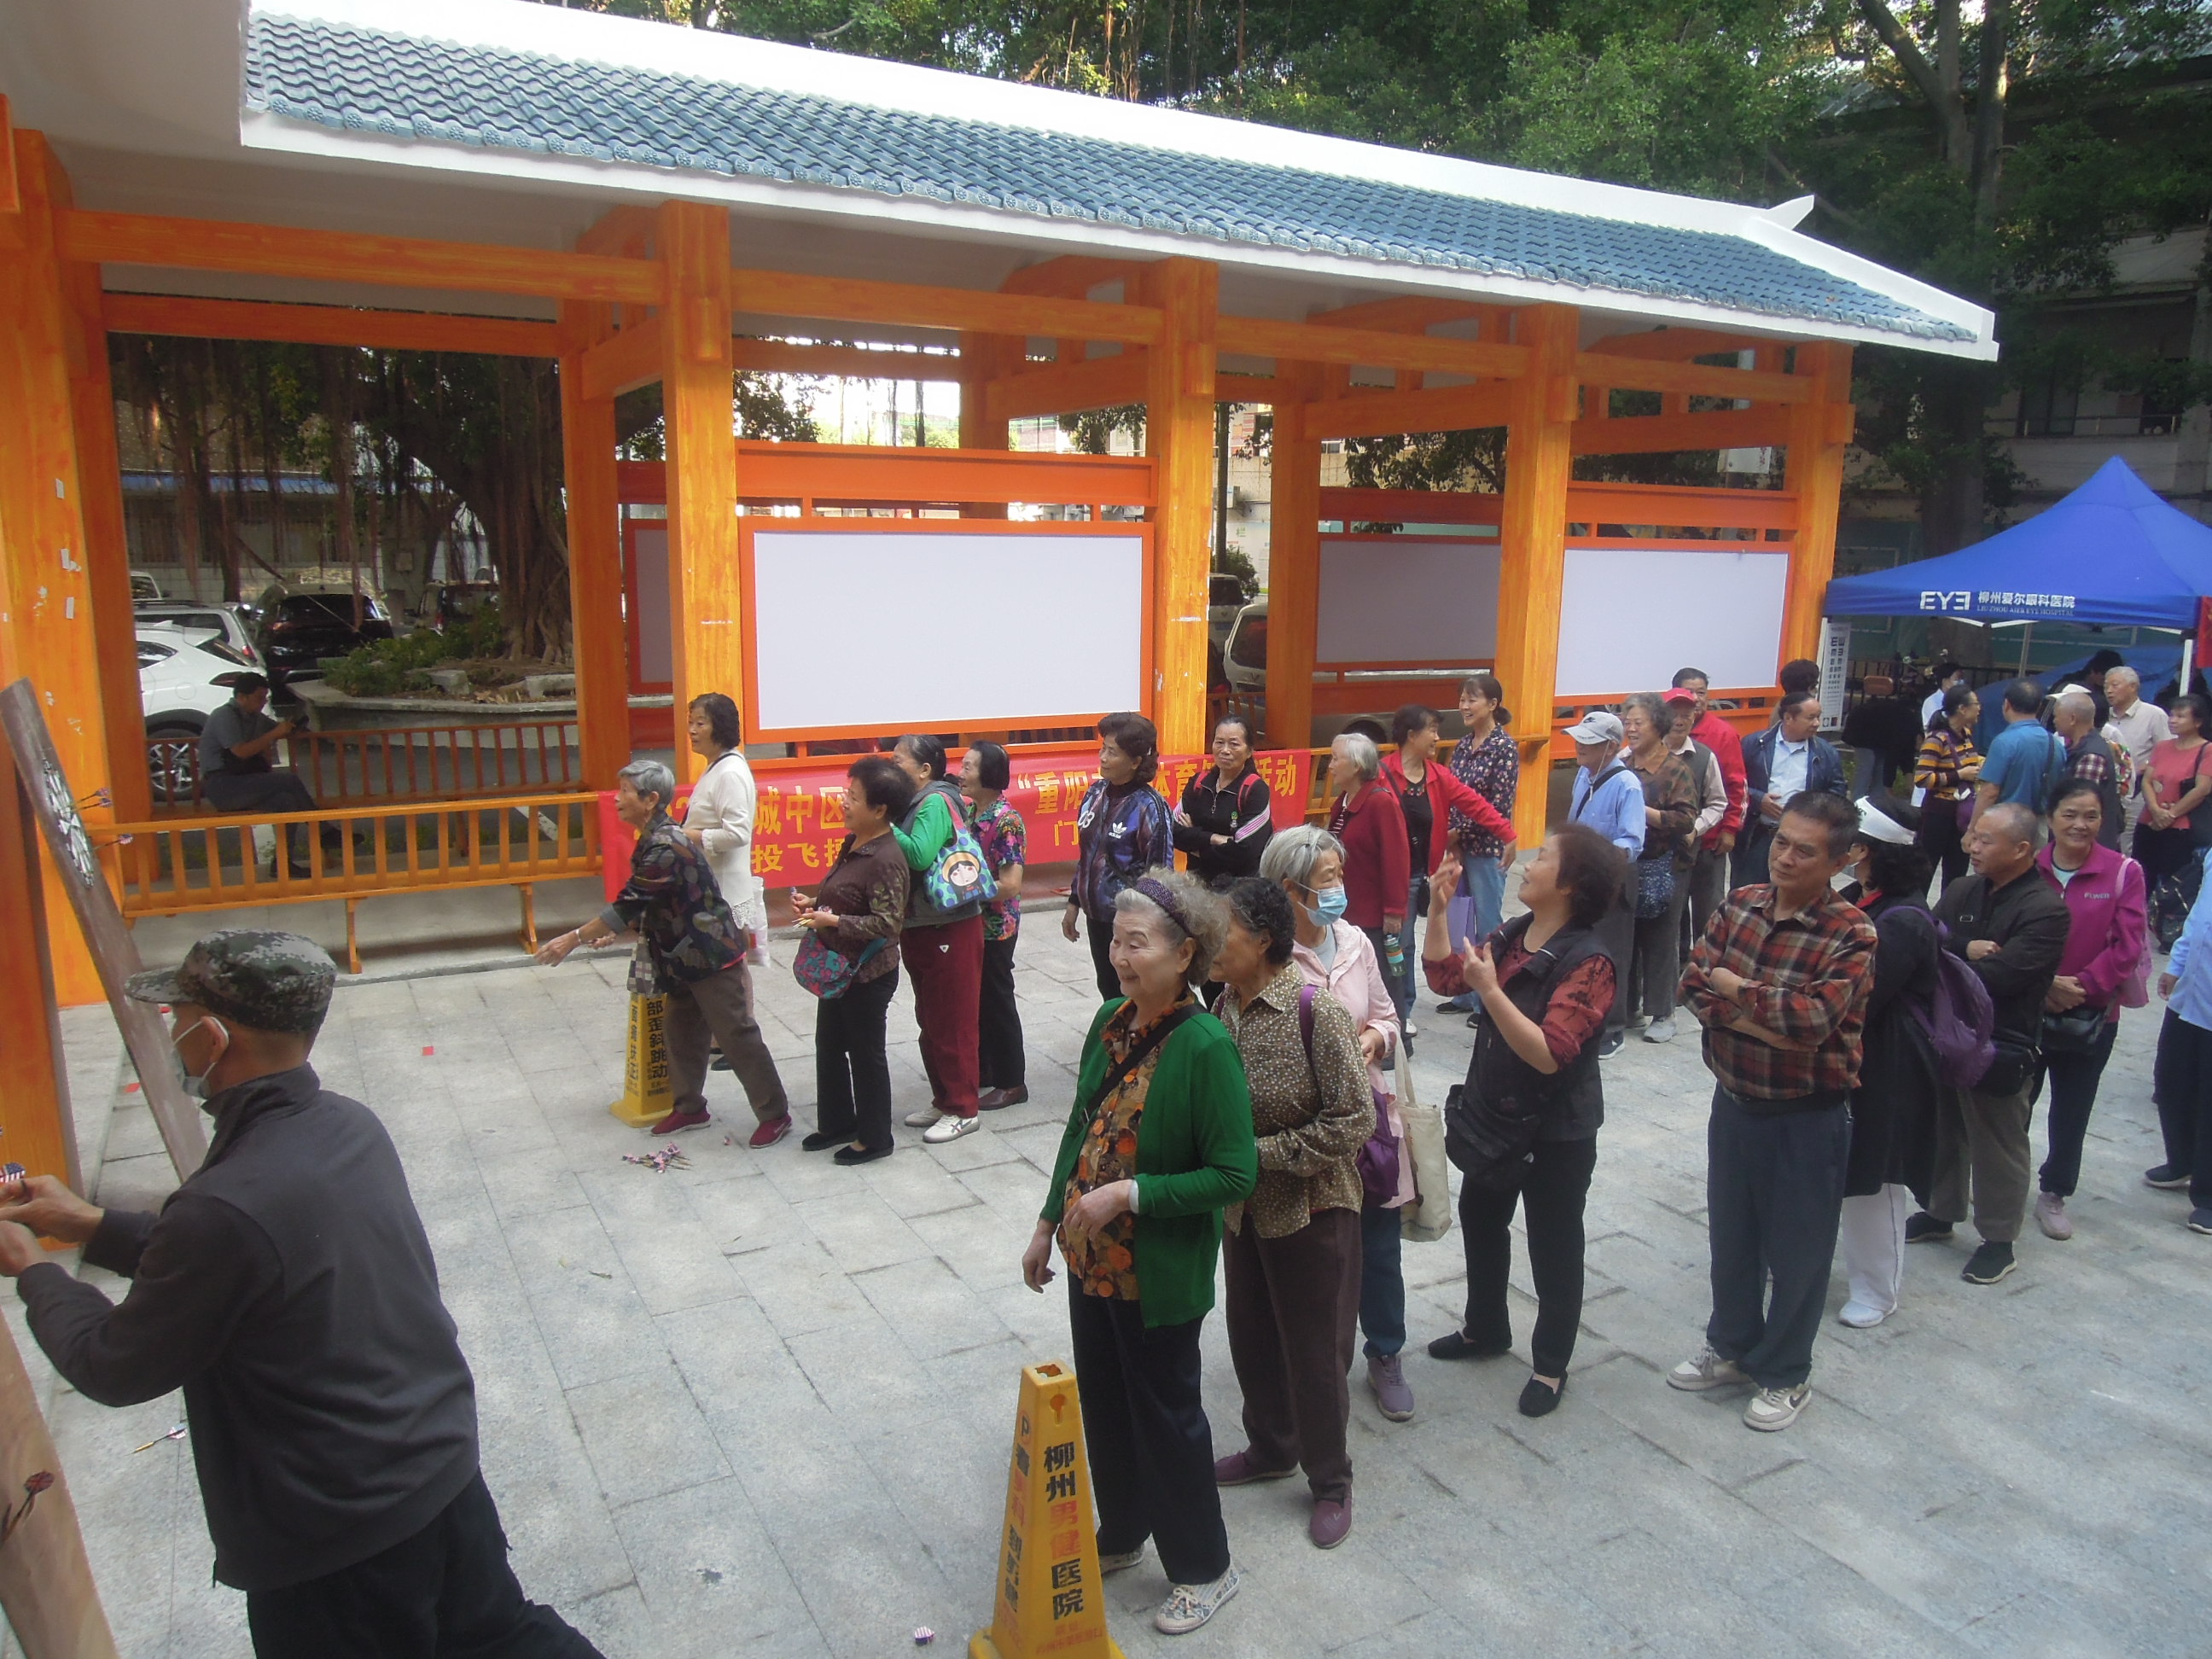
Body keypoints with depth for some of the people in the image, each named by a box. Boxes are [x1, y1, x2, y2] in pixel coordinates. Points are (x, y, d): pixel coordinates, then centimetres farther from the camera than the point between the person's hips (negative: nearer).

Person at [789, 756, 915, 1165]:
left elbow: (887, 923, -28)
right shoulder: (852, 844, 4)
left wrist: (833, 922, -29)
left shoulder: (886, 860, -24)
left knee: (866, 1053, 6)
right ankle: (836, 1123, 38)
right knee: (829, 1046, 20)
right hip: (838, 967, 9)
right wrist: (813, 904, 2)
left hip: (869, 975, -9)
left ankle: (874, 1138, 23)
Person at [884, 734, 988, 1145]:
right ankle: (943, 1099, 29)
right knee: (929, 1020, 17)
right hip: (919, 928, 9)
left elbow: (920, 855, -30)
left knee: (952, 1022, 0)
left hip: (950, 929, -9)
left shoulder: (936, 802, -16)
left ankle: (963, 1110, 11)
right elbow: (904, 855, 8)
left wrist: (887, 826, -20)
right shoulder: (915, 803, 10)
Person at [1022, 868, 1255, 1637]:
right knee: (1103, 1402, 22)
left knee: (1166, 1414, 11)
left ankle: (1203, 1568, 33)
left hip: (1160, 1271, -7)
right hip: (1091, 1257, 7)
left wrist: (1130, 1194, -25)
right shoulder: (1109, 1021, -1)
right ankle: (1121, 1535, 46)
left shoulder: (1206, 1046, -23)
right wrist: (1049, 1224, 14)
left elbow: (1235, 1175, -22)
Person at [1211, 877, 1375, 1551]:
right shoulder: (1225, 1008, -4)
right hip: (1244, 1209, 6)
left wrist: (1262, 1154, -22)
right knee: (1252, 1338, 22)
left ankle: (1330, 1482, 33)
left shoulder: (1316, 1013, -24)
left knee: (1315, 1353, 11)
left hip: (1311, 1211, -6)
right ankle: (1271, 1448, 46)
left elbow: (1354, 1121, -23)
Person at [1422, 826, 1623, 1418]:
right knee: (1480, 1218, 24)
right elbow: (1444, 974, 8)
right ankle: (1485, 1329, 46)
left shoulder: (1587, 963, -25)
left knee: (1553, 1246, 11)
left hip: (1556, 1132, -8)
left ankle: (1550, 1363, 31)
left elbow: (1549, 1054, -33)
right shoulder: (1513, 936, -2)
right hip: (1494, 1115, 8)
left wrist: (1490, 990, -38)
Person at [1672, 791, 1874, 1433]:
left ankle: (1784, 1374, 30)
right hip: (1733, 1102, 5)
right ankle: (1732, 1345, 41)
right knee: (1730, 1235, 20)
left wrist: (1736, 988, -15)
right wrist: (1766, 1023, -22)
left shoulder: (1850, 935, -18)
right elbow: (1694, 984, -9)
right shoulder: (1740, 904, -2)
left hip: (1806, 1118, -5)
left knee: (1797, 1252, 11)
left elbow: (1814, 1018, -28)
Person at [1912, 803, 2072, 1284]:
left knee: (1997, 1146, 7)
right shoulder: (1961, 891, 6)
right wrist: (1965, 950, -20)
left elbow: (1998, 977, -24)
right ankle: (1940, 1214, 37)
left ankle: (1998, 1240, 22)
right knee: (1944, 1131, 20)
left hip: (2001, 1048, -6)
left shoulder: (2045, 909, -16)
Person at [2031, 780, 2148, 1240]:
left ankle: (2054, 1192, 30)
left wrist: (2082, 987, -16)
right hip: (2025, 1008, 0)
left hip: (2092, 1014, 0)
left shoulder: (2124, 873, -7)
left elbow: (2127, 946, -9)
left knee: (2072, 1110, 12)